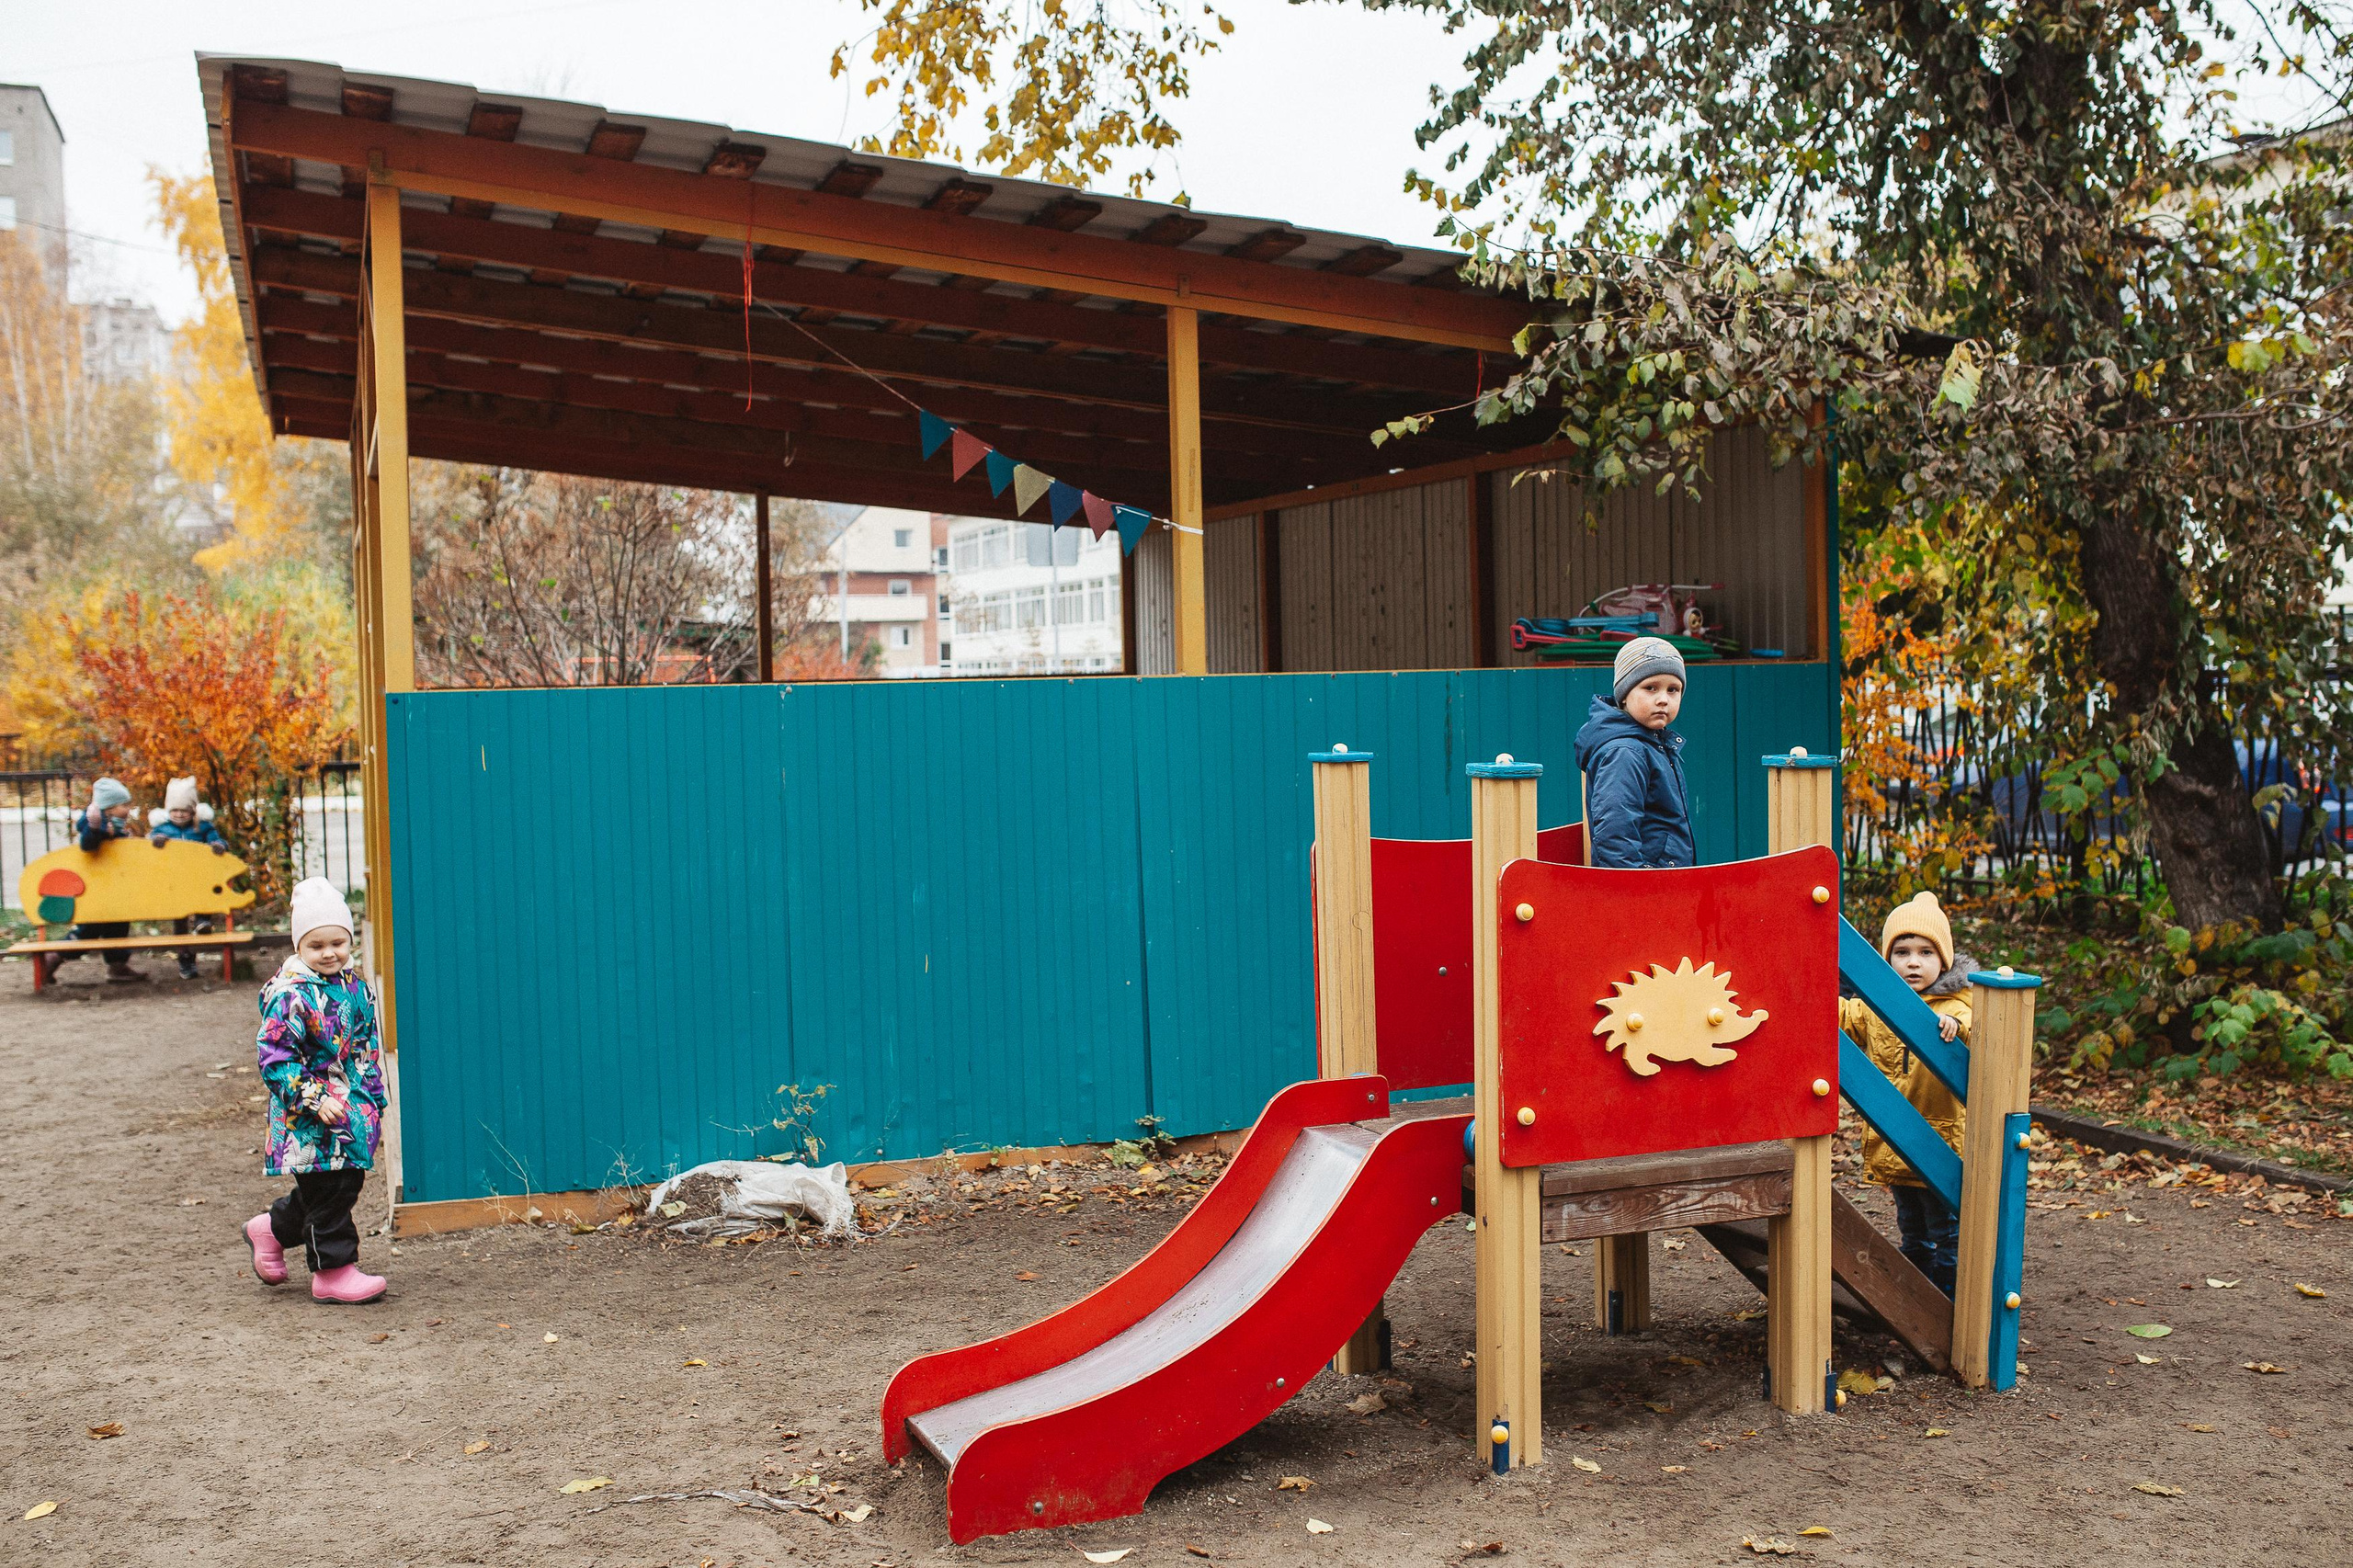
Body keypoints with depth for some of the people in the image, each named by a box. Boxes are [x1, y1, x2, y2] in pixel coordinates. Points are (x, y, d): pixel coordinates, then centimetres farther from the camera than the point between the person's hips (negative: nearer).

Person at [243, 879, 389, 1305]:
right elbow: (275, 1056, -17)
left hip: (352, 1109, 8)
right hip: (309, 1119, -8)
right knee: (326, 1191, -3)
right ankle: (333, 1270, 9)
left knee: (346, 1184, 15)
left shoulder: (354, 986, 7)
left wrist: (375, 1101, 18)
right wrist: (314, 1099, -22)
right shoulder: (290, 995, -15)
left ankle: (271, 1229, 35)